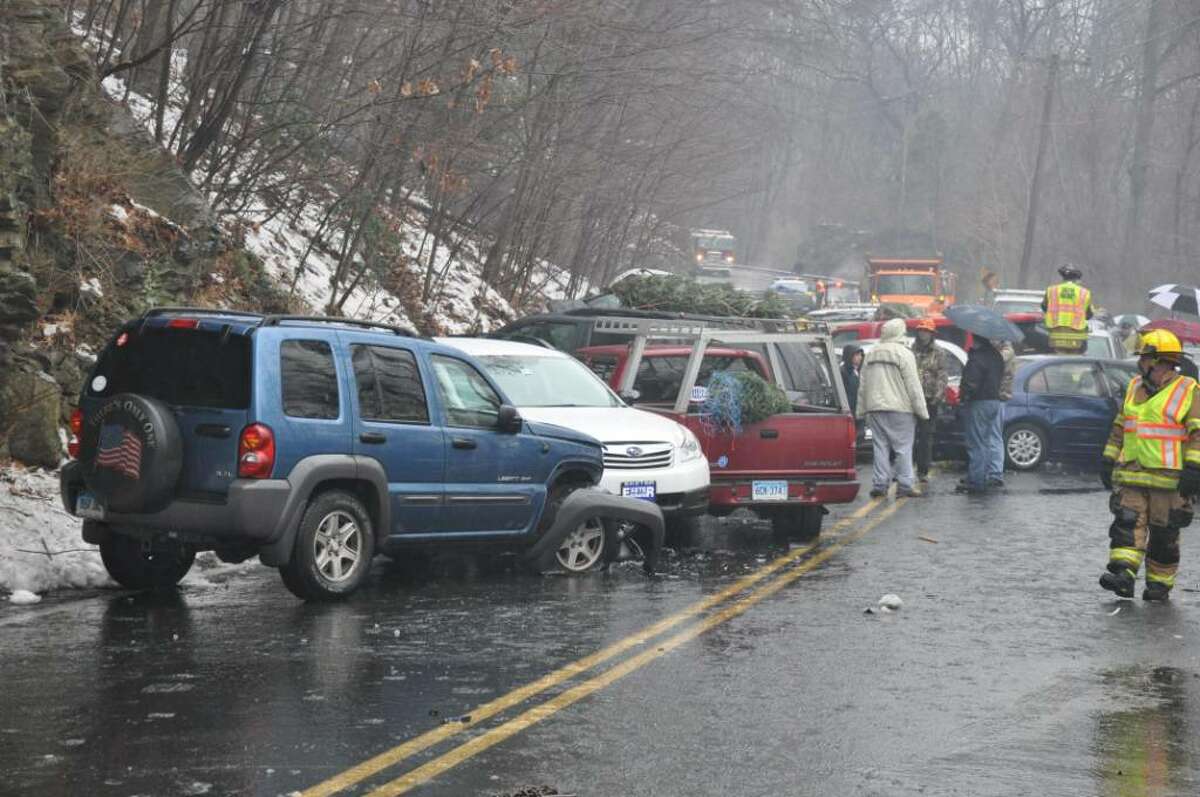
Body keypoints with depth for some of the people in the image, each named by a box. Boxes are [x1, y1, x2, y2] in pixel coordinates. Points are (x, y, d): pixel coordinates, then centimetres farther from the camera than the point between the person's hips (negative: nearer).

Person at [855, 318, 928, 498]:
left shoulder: (871, 355, 12)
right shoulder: (904, 354, -7)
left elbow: (863, 387, 16)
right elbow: (913, 386, -9)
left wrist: (861, 411, 22)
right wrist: (922, 411, -6)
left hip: (875, 409, 5)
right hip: (900, 409, -5)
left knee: (880, 446, 6)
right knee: (903, 447, -1)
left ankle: (879, 484, 3)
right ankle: (905, 485, -3)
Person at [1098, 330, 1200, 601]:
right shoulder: (1135, 388, 15)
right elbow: (1119, 427, 22)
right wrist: (1108, 461, 18)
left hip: (1169, 479, -5)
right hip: (1130, 475, 5)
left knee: (1164, 534, 3)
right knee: (1127, 523, -9)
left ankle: (1159, 583, 13)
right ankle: (1123, 575, -17)